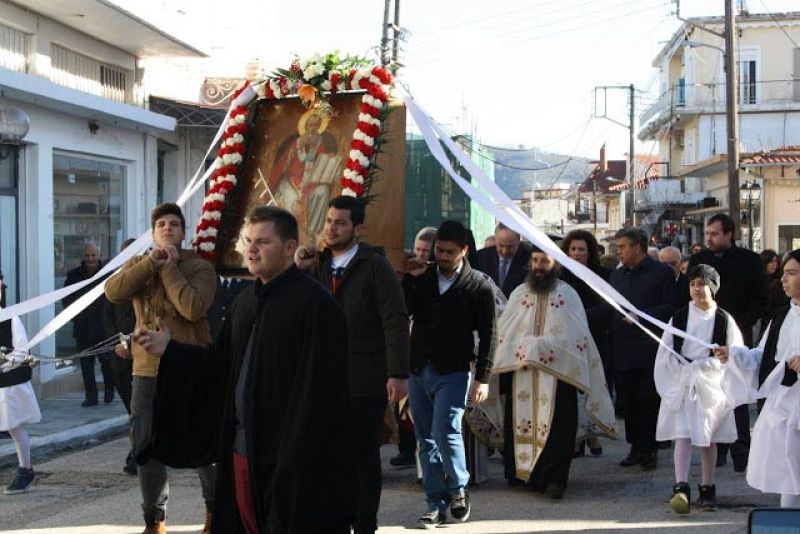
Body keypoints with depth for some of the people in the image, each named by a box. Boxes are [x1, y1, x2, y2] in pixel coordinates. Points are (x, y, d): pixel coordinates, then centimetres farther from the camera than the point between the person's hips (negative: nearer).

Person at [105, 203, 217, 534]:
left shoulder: (200, 267, -4)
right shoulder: (136, 264, 9)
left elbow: (194, 308, -22)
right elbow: (113, 293, -11)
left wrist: (170, 268, -15)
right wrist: (150, 263, -16)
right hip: (147, 370, 4)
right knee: (146, 445, 8)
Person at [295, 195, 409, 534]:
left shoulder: (375, 265, -5)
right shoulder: (316, 265, 11)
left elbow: (395, 322, -11)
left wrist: (398, 374, -18)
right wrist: (298, 270, -4)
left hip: (365, 381, -4)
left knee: (363, 456, 5)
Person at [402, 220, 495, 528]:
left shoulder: (478, 287, -2)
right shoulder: (422, 279, 8)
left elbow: (487, 336, -2)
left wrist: (482, 378, -6)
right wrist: (410, 279, -10)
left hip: (453, 373, -4)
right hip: (419, 371, 4)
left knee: (445, 431, -15)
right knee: (426, 440, 6)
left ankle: (458, 489, 8)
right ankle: (436, 505, 13)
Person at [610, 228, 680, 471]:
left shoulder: (662, 273, -1)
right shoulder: (616, 275, 17)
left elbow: (671, 307, -8)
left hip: (649, 350, -5)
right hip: (623, 350, 5)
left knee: (649, 401, -2)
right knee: (629, 402, 6)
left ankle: (649, 450, 6)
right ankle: (636, 448, 14)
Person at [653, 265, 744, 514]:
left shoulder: (723, 319, 0)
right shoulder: (679, 316, 2)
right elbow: (666, 352, 4)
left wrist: (700, 367, -9)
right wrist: (684, 373, -7)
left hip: (710, 385, 0)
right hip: (681, 384, 0)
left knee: (708, 438, 7)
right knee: (682, 435, -11)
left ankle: (707, 489, 16)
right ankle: (681, 488, -18)